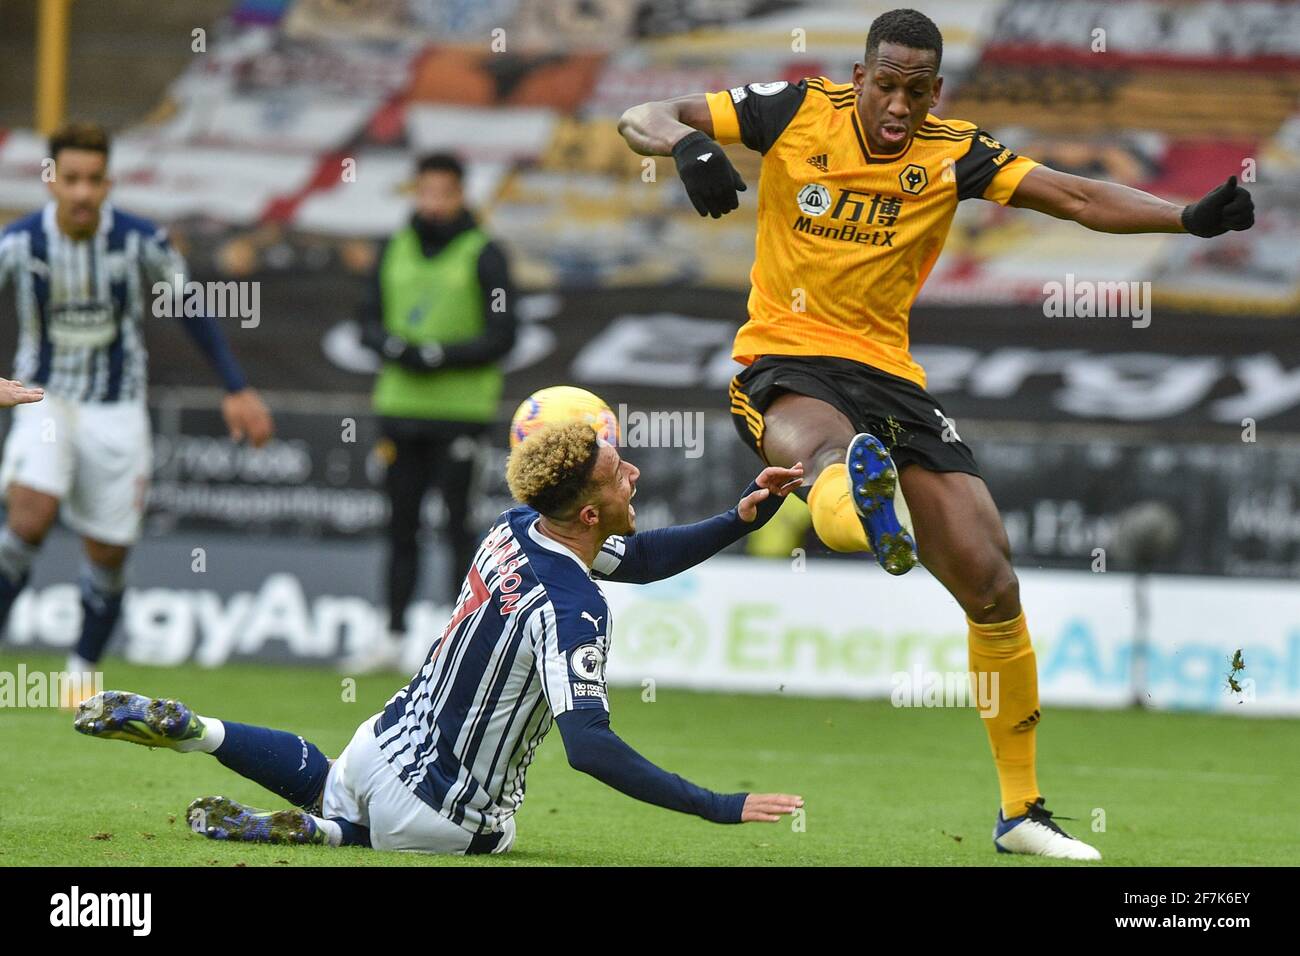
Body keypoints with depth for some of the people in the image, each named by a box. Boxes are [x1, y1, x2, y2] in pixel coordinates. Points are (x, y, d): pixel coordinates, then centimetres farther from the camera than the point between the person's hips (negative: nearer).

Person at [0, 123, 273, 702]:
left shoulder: (141, 241, -12)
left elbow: (192, 311, 2)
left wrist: (236, 389, 3)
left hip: (116, 411, 1)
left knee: (108, 555, 3)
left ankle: (82, 673, 25)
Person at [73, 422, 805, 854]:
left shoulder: (518, 527, -3)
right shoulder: (573, 610, -31)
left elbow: (641, 557, 12)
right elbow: (588, 745, -38)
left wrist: (744, 518, -1)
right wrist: (718, 807, -38)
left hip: (385, 743, 7)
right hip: (446, 816, -7)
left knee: (322, 781, 38)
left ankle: (186, 727, 14)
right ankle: (318, 833, -1)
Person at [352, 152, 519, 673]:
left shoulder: (482, 255, -3)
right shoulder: (395, 249, 11)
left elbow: (501, 337, -7)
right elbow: (369, 321, 13)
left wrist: (440, 355, -18)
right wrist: (394, 346, -8)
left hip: (459, 412, -5)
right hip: (400, 408, 5)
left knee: (458, 523, -5)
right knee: (401, 525, 8)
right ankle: (393, 635, 14)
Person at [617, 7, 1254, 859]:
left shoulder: (953, 155, 2)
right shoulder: (797, 114, -3)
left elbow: (1078, 197, -5)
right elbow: (642, 119, -3)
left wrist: (1188, 218, -20)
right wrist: (686, 143, -26)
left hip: (889, 374, 3)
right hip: (785, 363, -3)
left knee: (992, 581, -3)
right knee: (831, 442, -42)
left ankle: (1022, 812, 11)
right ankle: (862, 500, -83)